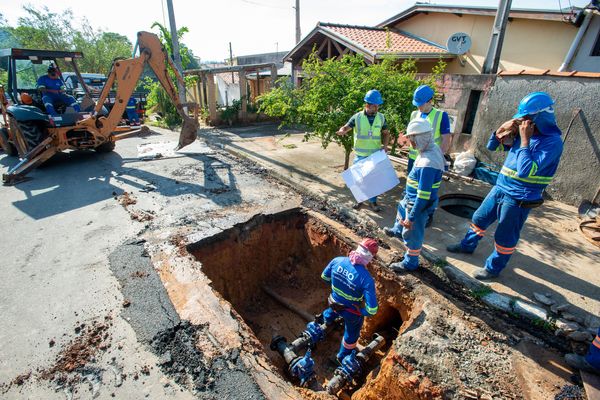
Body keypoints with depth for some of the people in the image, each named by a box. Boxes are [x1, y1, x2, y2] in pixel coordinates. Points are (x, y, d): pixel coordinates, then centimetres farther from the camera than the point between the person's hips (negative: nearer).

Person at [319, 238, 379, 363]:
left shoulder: (337, 261, -25)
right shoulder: (366, 279, -37)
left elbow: (324, 276, -6)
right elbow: (372, 310, -34)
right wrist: (364, 313, -11)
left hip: (334, 302, 4)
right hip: (352, 312, -4)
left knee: (334, 310, 43)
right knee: (351, 334, 30)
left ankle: (327, 318, 77)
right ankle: (344, 356, 56)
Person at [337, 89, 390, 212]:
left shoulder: (381, 118, 0)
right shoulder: (357, 117, -8)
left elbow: (386, 133, 10)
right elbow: (346, 127, -10)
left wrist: (385, 145, -8)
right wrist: (342, 131, -34)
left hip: (376, 155, 2)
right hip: (360, 155, -1)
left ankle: (372, 201, 25)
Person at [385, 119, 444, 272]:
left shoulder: (427, 164, -35)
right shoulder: (432, 149, -5)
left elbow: (423, 196, -32)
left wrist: (411, 218, -25)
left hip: (419, 204, -10)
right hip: (412, 198, 10)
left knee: (412, 235, 9)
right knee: (401, 209, 36)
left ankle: (410, 263, 32)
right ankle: (398, 230, 66)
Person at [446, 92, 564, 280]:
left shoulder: (552, 141, -20)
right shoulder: (521, 131, 1)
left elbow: (526, 171, -29)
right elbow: (492, 146, 11)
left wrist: (524, 140, -25)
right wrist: (503, 129, -8)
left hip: (519, 199, -7)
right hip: (500, 188, 7)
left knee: (505, 237, 8)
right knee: (479, 219, 21)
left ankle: (493, 268, 26)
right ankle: (467, 245, 42)